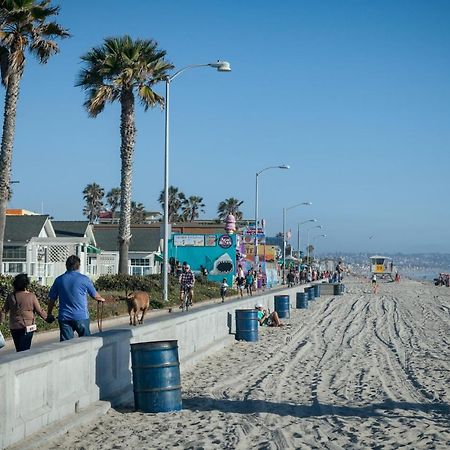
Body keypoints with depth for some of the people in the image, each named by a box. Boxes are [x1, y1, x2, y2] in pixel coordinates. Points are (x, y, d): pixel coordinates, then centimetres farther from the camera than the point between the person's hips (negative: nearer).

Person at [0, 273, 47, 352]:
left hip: (14, 328, 3)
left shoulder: (11, 296, -2)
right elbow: (39, 311, -3)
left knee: (19, 349, 15)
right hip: (27, 327, -3)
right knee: (24, 350, -1)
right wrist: (46, 318, 13)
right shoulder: (31, 296, -9)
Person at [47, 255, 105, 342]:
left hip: (64, 318, 2)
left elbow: (52, 299, 7)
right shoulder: (84, 279, -5)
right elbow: (95, 295, 9)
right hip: (81, 317, -2)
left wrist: (49, 314, 20)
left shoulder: (59, 280, 1)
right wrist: (101, 299, 32)